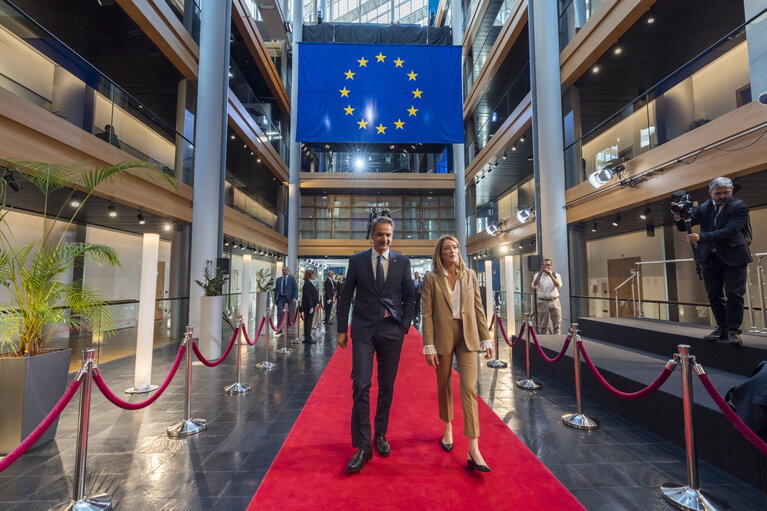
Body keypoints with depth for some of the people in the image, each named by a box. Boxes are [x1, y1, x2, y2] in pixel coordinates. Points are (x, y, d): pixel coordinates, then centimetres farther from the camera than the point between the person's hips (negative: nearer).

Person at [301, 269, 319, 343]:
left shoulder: (310, 283, 14)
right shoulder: (307, 284, -16)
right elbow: (307, 296, -21)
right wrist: (311, 307, -21)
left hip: (311, 305, 10)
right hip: (308, 306, -10)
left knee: (309, 322, 13)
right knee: (308, 321, -2)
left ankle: (307, 338, 21)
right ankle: (307, 338, 5)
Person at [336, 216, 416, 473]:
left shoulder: (402, 262, 5)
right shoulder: (357, 261, 3)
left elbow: (410, 296, 10)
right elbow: (345, 297, 5)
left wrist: (404, 325, 1)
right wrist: (342, 329, 2)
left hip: (392, 330, 1)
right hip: (364, 330, -1)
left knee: (387, 386, 11)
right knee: (361, 385, -7)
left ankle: (380, 436, 30)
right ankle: (363, 447, 6)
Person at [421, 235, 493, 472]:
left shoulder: (470, 275, 5)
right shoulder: (431, 279, -3)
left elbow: (478, 309, 7)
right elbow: (427, 314, -5)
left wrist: (486, 339, 4)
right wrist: (429, 346, -9)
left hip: (467, 337, 1)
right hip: (443, 337, -1)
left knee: (469, 387, -5)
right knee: (444, 385, 14)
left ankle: (473, 451, -1)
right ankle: (448, 429, 38)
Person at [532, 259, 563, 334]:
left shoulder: (556, 275, 5)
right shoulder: (537, 275, 4)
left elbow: (559, 285, -15)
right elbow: (534, 285, -15)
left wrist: (550, 274, -26)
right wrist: (540, 273, -24)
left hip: (554, 301, 1)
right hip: (543, 302, -1)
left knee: (556, 324, 5)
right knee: (543, 325, 4)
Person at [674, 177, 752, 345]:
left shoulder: (739, 207, -5)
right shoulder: (703, 208, 6)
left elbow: (730, 231, -19)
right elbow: (684, 227, 2)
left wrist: (701, 237, -27)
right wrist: (679, 218, -20)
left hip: (733, 257, -4)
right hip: (710, 258, 4)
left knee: (734, 294, -2)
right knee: (714, 295, 7)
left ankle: (733, 330, 6)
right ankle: (722, 329, 16)